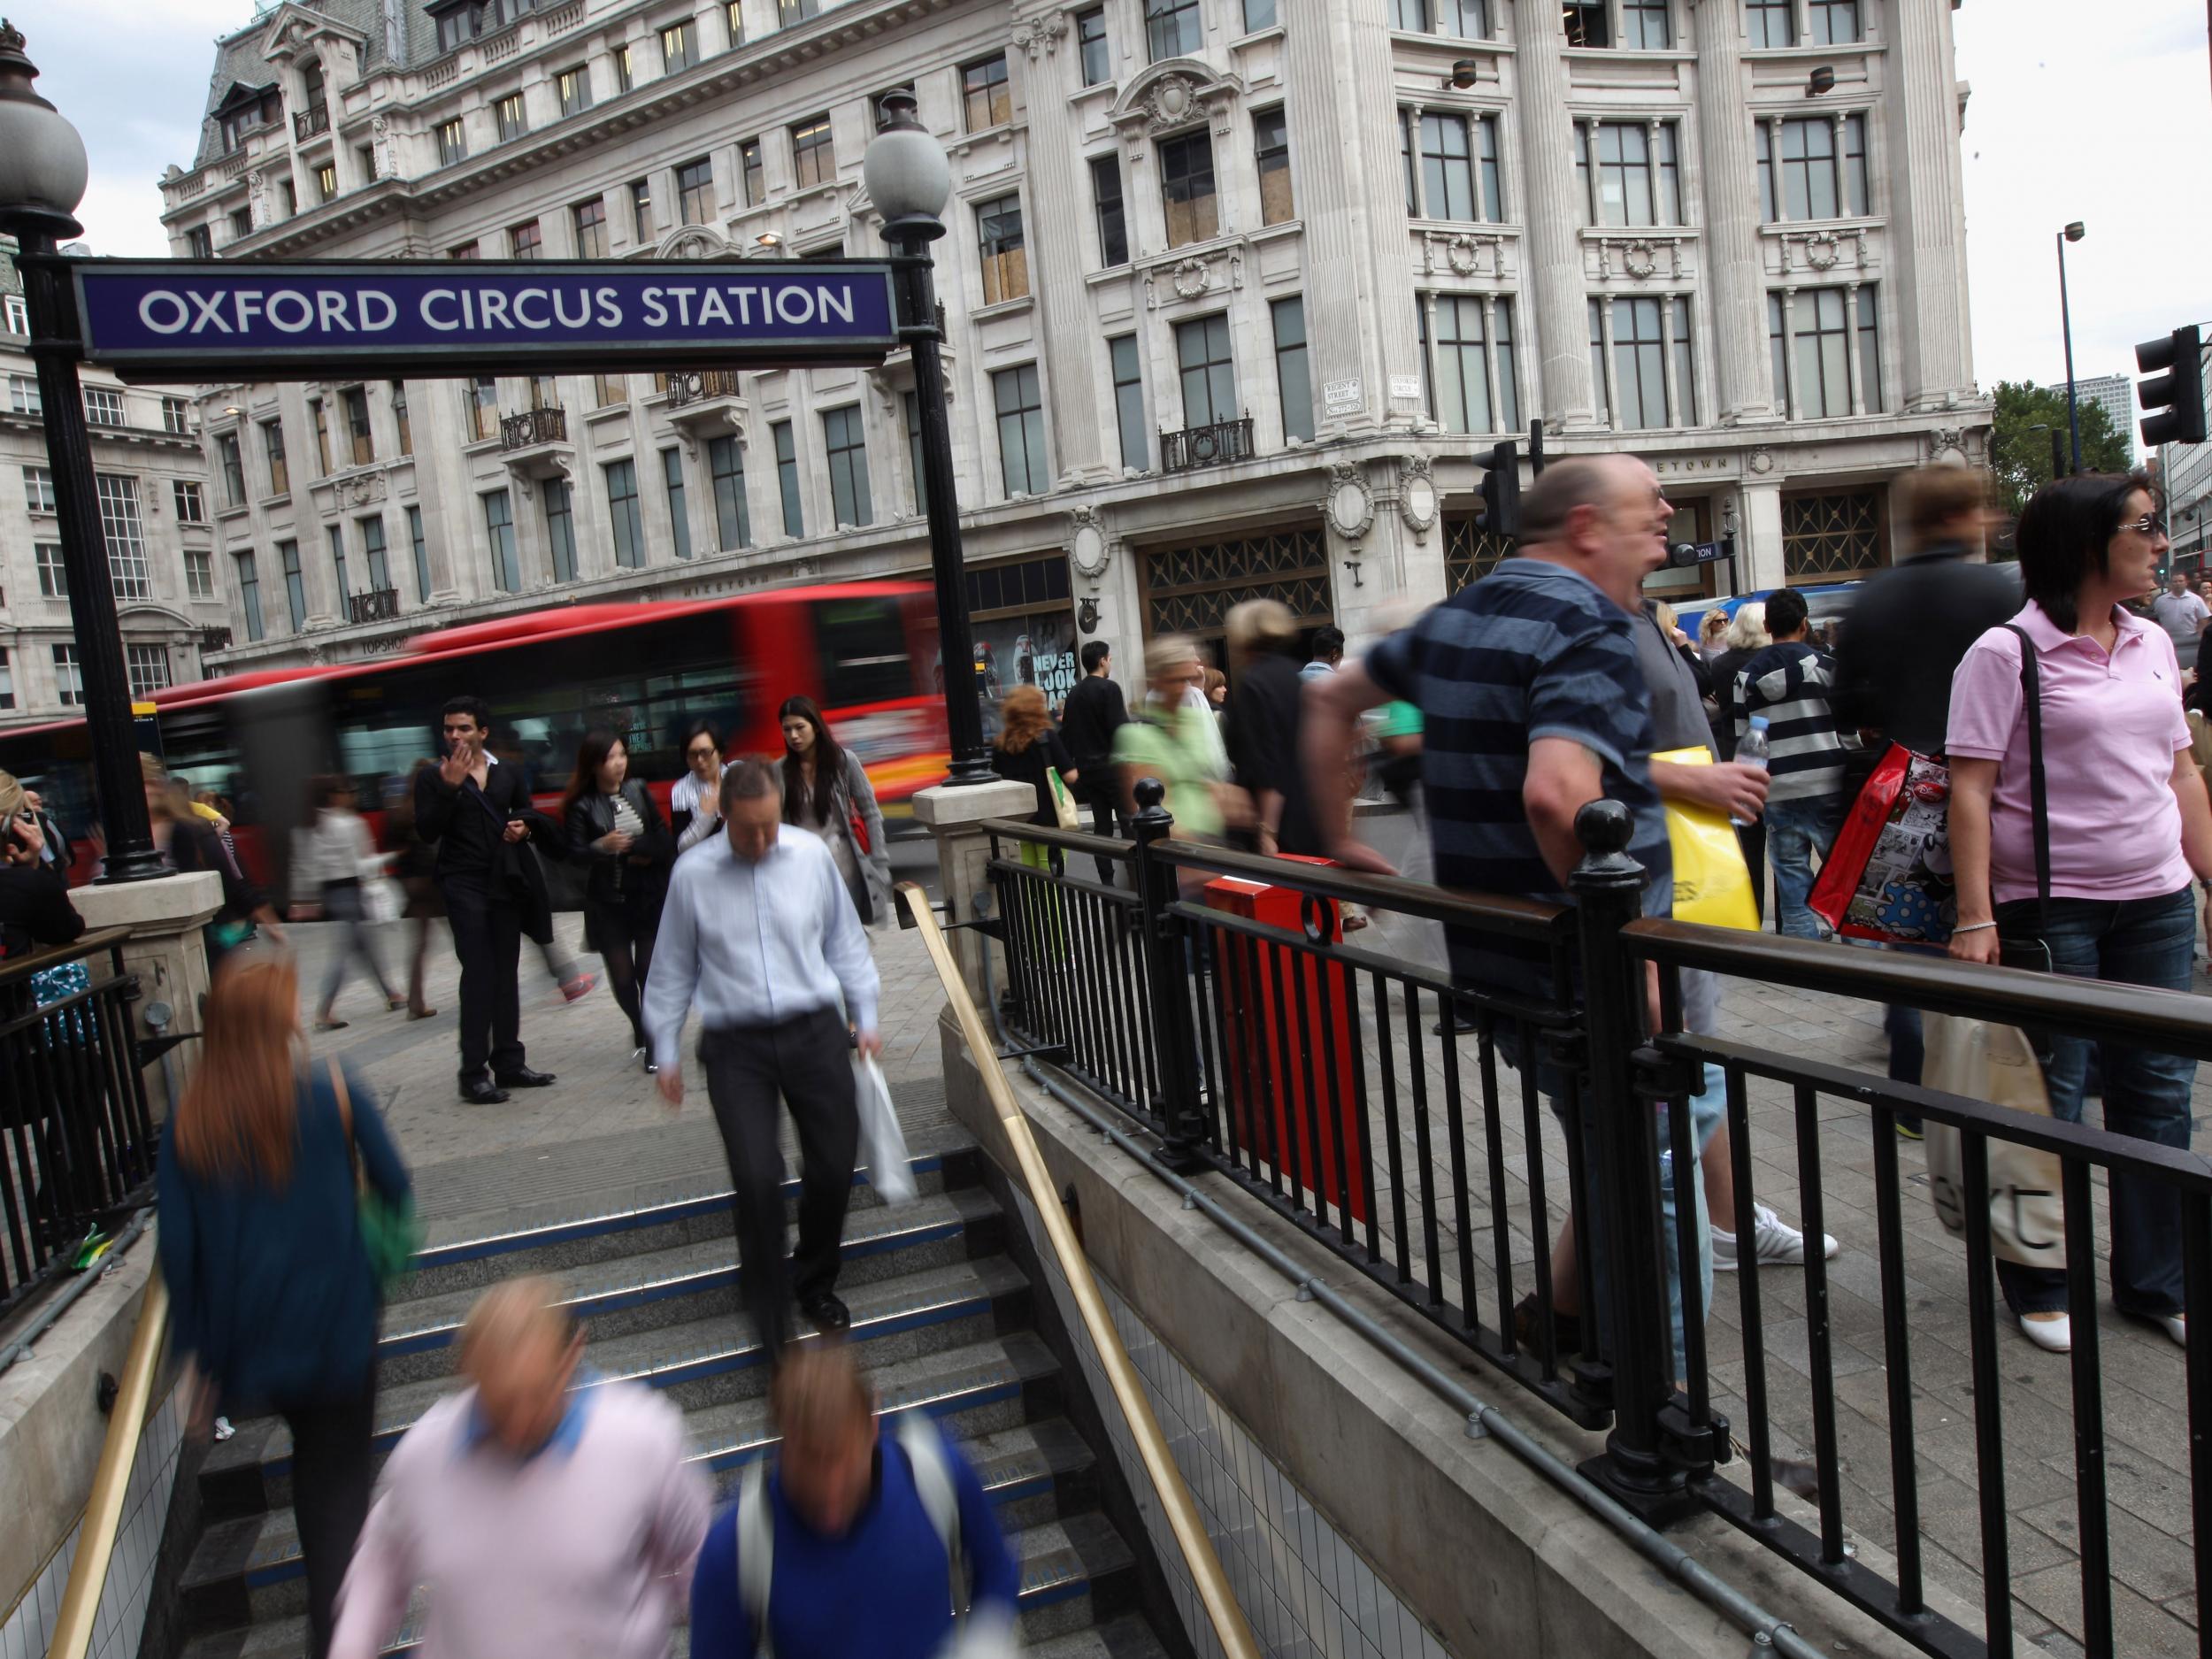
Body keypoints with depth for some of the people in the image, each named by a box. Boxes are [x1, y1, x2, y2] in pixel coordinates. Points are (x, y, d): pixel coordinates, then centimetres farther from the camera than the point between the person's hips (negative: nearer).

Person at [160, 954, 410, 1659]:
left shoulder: (189, 1123, -7)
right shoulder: (334, 1093, -15)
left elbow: (178, 1248, -4)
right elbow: (394, 1188, -5)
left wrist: (195, 1351, 6)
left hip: (248, 1336, 4)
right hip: (336, 1329, -4)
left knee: (313, 1455, 29)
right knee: (341, 1476, 11)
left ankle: (327, 1593, 43)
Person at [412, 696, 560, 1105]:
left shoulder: (510, 774, 11)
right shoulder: (433, 777, 1)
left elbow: (529, 816, 21)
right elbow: (427, 831, -9)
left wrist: (525, 828, -2)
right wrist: (450, 786, -18)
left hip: (506, 882, 4)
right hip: (464, 884, -4)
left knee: (506, 973, 7)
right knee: (478, 972, -12)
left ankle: (509, 1063, 13)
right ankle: (474, 1073, -11)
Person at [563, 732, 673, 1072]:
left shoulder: (638, 791, 3)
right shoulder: (582, 806, -5)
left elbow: (662, 834, 7)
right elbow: (574, 852, -10)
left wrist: (650, 853, -11)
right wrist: (601, 846, -27)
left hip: (648, 896, 1)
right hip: (607, 901, -1)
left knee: (649, 970, -3)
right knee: (622, 975, 1)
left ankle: (652, 1043, 12)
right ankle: (639, 1029, 29)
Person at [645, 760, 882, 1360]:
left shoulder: (811, 854, -2)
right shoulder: (693, 874, -5)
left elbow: (844, 941, 10)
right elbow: (672, 970, 5)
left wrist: (866, 1018, 12)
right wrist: (667, 1053, 9)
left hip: (816, 1033, 2)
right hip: (737, 1047, -2)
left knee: (834, 1167, 5)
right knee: (758, 1180, -11)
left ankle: (816, 1284, 32)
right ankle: (771, 1319, 8)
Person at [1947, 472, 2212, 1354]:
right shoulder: (2007, 653, -9)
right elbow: (1971, 790, -13)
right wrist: (1975, 915, -18)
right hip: (2049, 908, -6)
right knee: (2047, 1101, 4)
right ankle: (2039, 1288, 20)